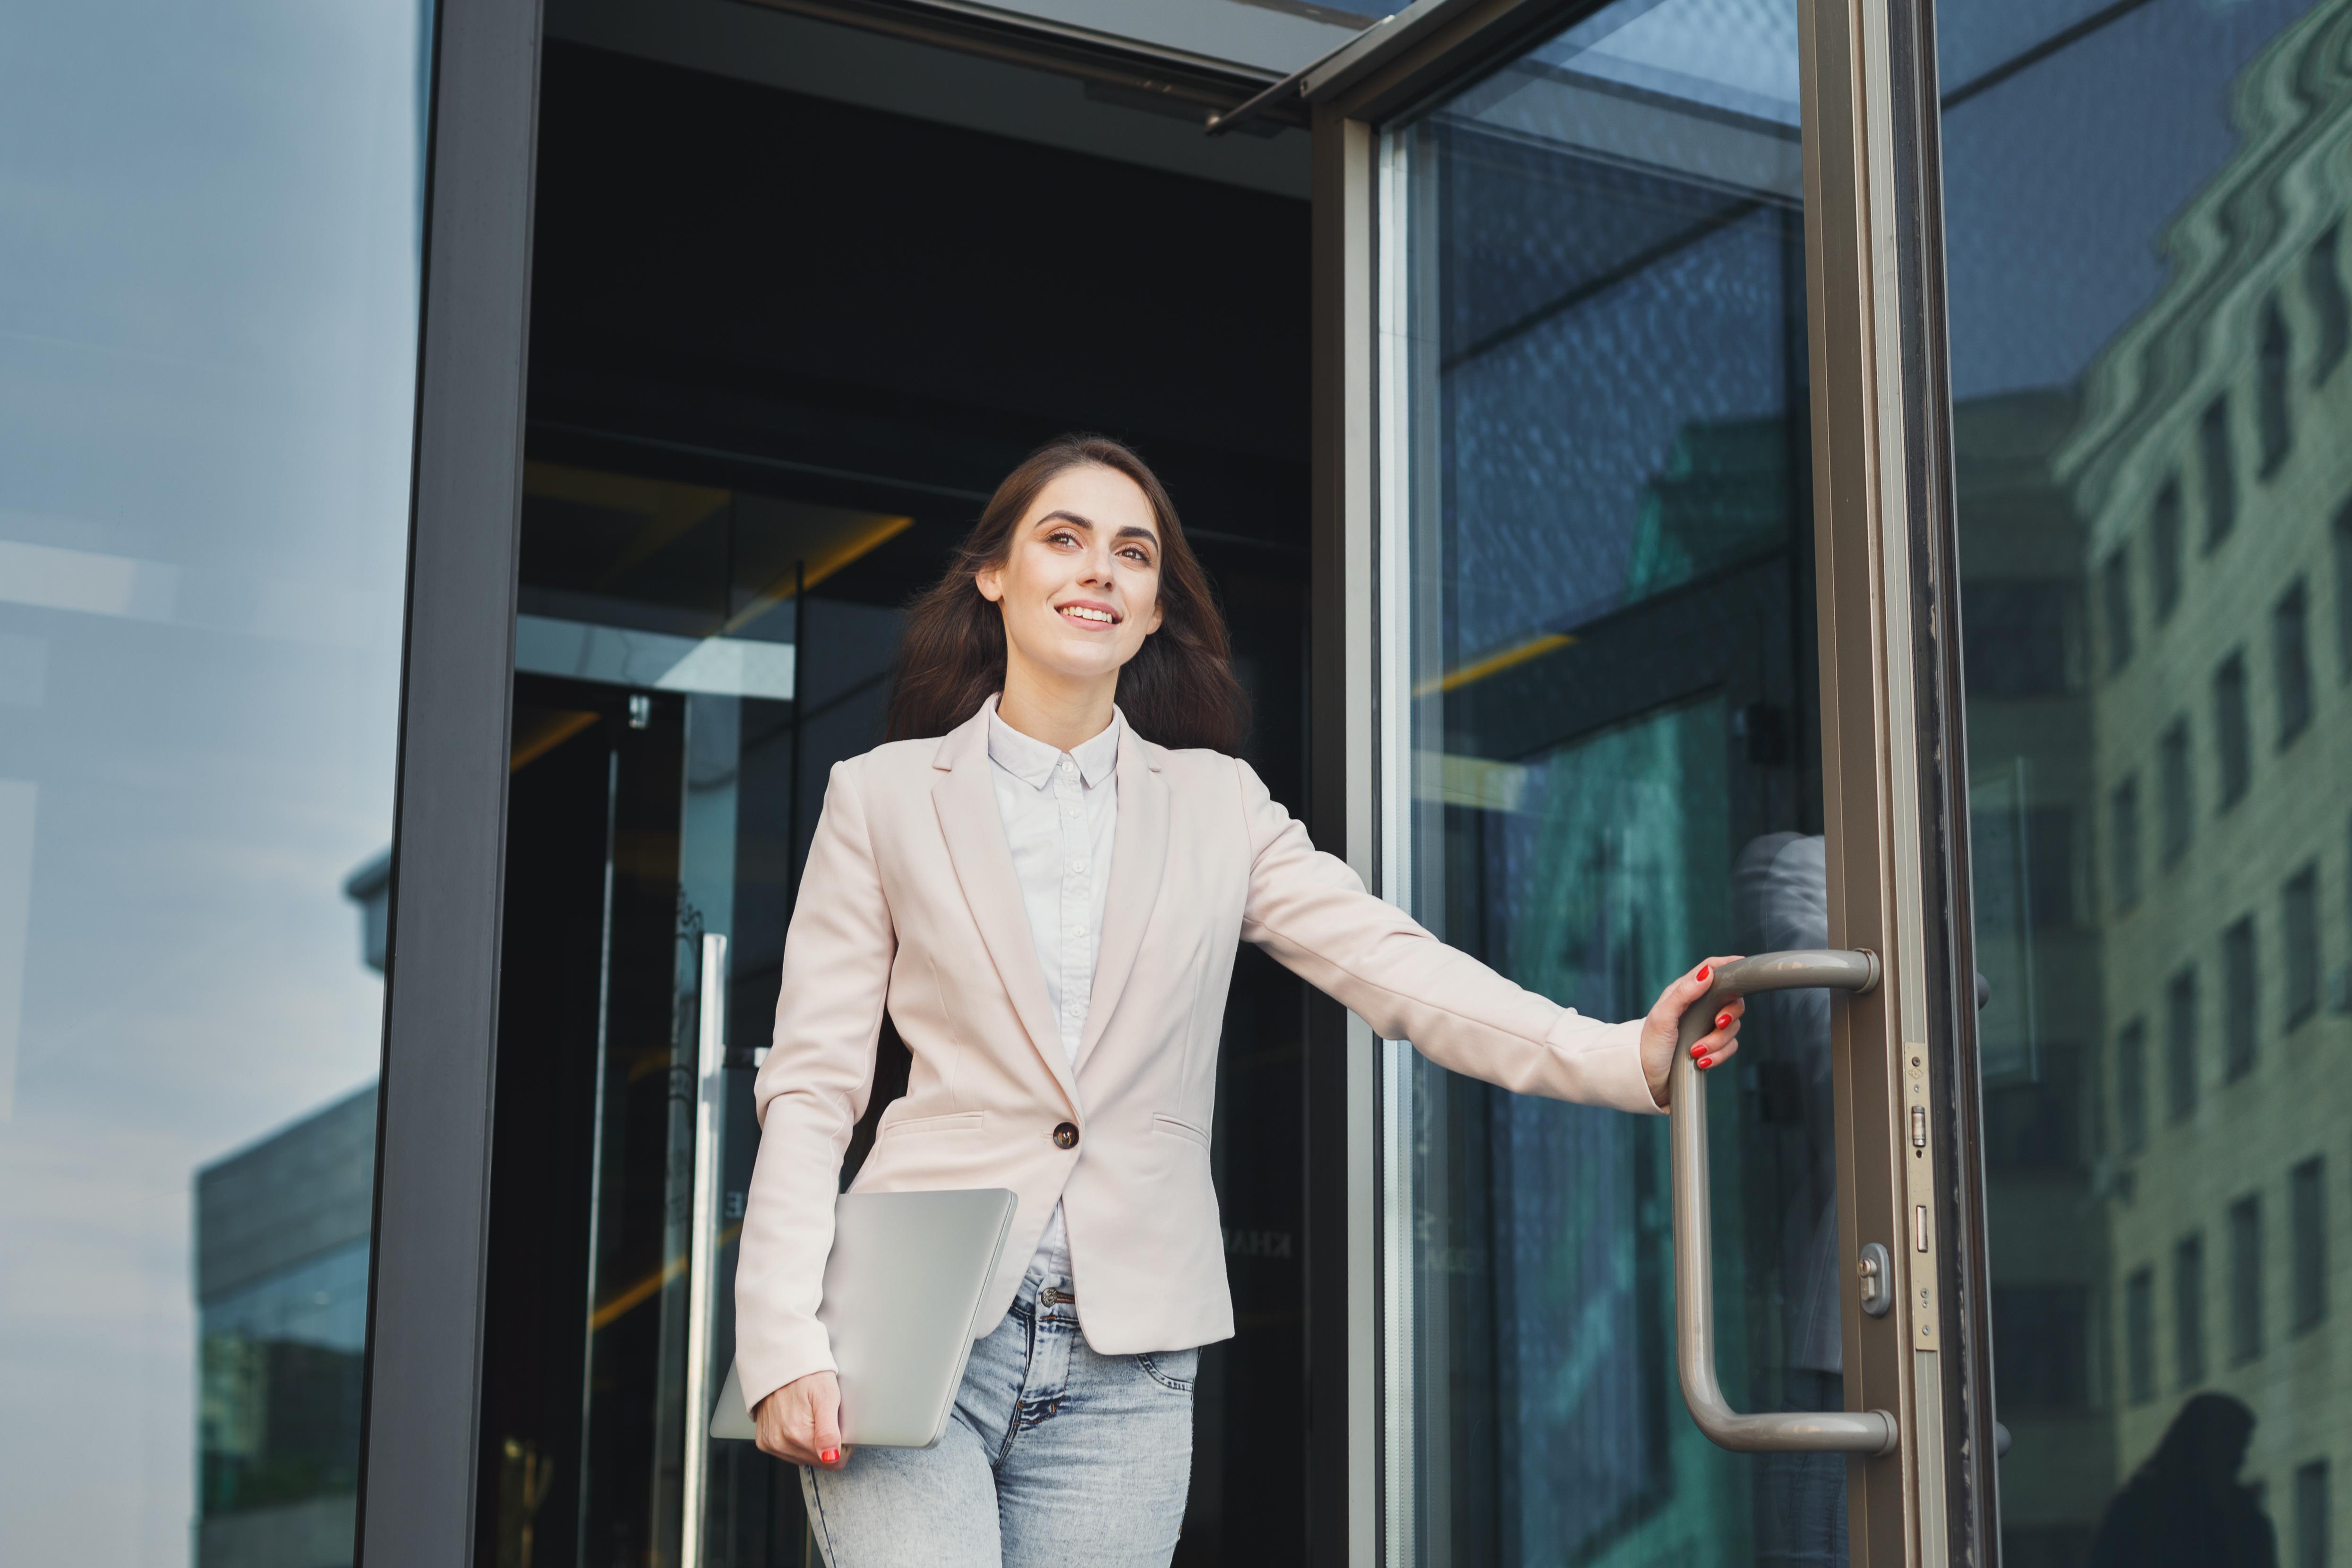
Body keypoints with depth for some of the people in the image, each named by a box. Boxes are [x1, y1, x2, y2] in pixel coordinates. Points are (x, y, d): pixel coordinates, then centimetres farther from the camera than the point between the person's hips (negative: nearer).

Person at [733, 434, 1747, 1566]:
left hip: (1122, 1367, 2)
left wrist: (1627, 1055, -18)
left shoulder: (1218, 808, 12)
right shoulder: (883, 797, 7)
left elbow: (1393, 967, -1)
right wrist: (787, 1342, -9)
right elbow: (810, 1087, 3)